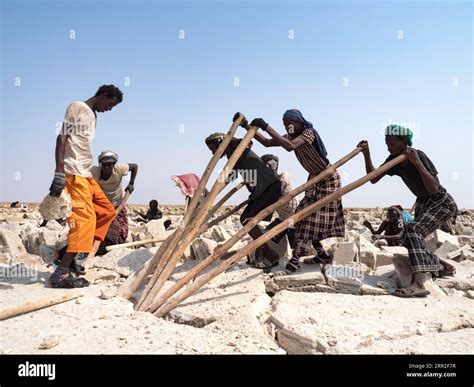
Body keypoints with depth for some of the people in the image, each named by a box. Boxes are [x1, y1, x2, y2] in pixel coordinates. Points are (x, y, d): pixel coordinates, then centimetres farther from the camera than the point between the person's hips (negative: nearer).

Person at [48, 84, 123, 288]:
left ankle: (72, 253, 8)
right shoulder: (77, 107, -4)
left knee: (107, 211, 10)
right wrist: (59, 172, -23)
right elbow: (62, 138, -14)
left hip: (85, 173, 10)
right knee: (84, 218, -15)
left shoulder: (92, 114, 21)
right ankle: (61, 273, -15)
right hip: (73, 173, -10)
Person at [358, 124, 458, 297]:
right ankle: (437, 267, 43)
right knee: (412, 238, 13)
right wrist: (366, 154, -17)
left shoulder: (419, 156, -27)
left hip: (441, 203, -8)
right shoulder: (393, 160, -7)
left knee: (412, 229, -30)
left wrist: (417, 162, -39)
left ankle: (418, 284, -38)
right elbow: (373, 179, -8)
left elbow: (434, 189, -33)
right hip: (422, 203, 8)